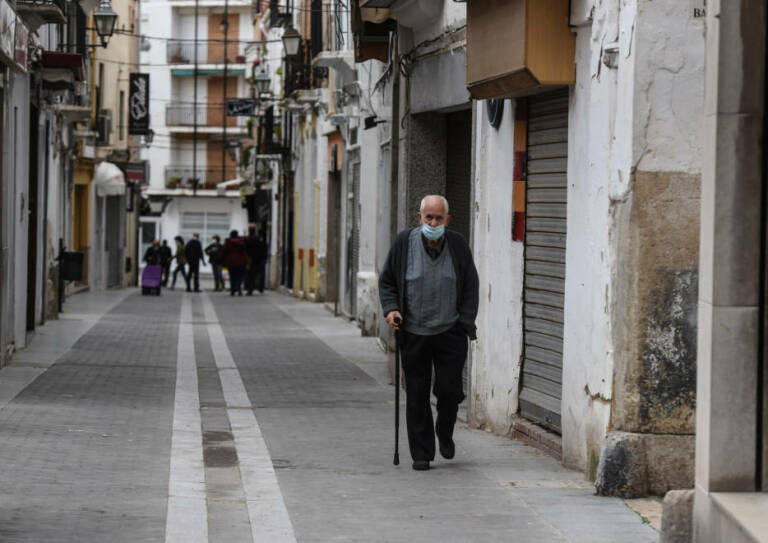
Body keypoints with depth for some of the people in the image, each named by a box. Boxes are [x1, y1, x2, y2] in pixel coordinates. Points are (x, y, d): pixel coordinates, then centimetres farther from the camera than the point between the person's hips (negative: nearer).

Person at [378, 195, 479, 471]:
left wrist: (466, 324, -1)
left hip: (450, 332, 0)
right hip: (414, 333, 0)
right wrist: (391, 308, -9)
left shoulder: (458, 244, 0)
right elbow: (386, 281, 7)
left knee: (449, 390, -3)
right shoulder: (404, 242, -2)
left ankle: (444, 432, 28)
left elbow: (471, 287, 7)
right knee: (417, 395, 1)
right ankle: (421, 454, 9)